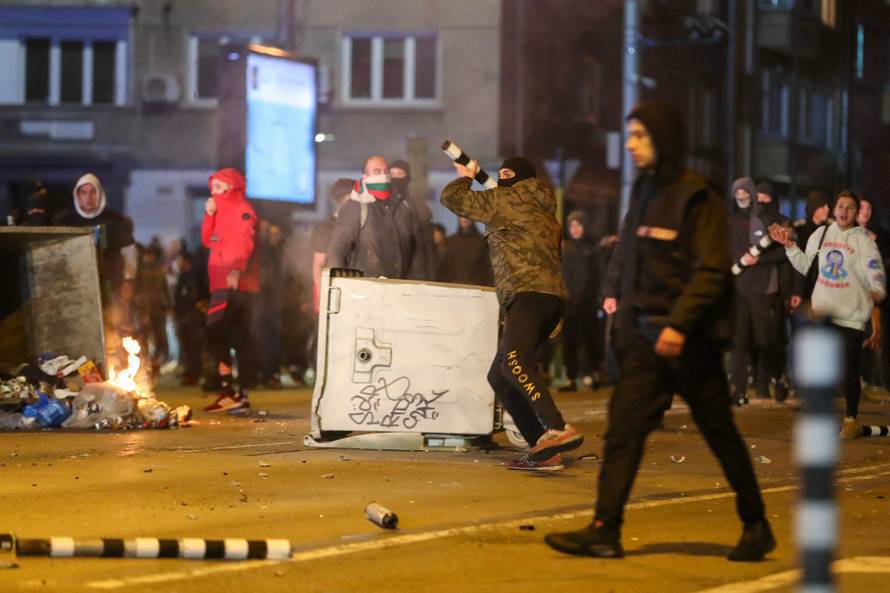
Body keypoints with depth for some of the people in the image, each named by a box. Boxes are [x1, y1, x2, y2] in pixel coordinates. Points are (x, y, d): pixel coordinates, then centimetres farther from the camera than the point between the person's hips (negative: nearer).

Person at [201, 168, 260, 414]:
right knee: (240, 340, 9)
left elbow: (244, 243, -23)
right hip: (223, 284, 9)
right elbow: (208, 241, 19)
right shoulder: (223, 212, 20)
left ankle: (230, 392, -14)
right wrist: (209, 215, 4)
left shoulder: (242, 210, -8)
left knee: (215, 335, -13)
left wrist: (237, 270, -40)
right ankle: (240, 395, 10)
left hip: (237, 284, -9)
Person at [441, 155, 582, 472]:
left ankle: (558, 429, -48)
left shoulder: (505, 199, 4)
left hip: (530, 295, -10)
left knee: (513, 361, -30)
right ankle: (543, 450, 3)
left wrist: (466, 176, 29)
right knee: (500, 377, 10)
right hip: (550, 298, 10)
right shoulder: (543, 209, 29)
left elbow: (451, 197, 8)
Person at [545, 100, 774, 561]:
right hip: (645, 335, 7)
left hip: (689, 338, -7)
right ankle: (605, 530, -7)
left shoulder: (696, 198, -11)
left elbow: (712, 271, -17)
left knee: (720, 433, 4)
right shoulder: (643, 192, 13)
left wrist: (679, 323, -25)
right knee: (623, 428, -4)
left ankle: (756, 526, 18)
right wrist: (626, 323, 11)